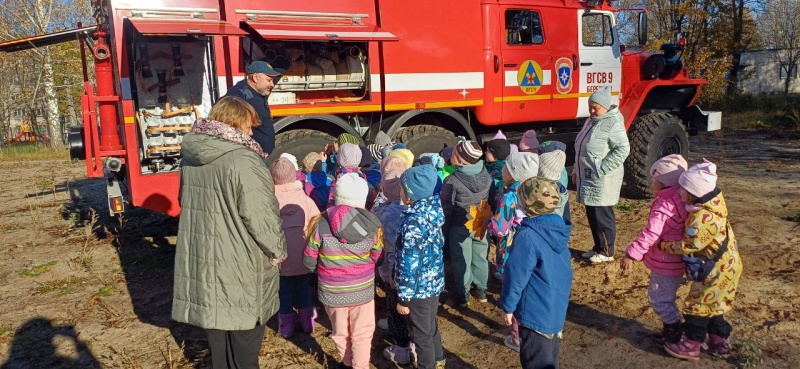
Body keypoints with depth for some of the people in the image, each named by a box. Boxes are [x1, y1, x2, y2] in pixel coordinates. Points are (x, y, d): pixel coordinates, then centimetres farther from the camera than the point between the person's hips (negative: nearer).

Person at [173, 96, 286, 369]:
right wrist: (277, 251, -6)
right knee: (245, 328, 9)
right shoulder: (244, 161, -22)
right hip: (239, 263, -8)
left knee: (215, 316, 22)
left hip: (203, 256, 8)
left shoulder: (190, 156, 4)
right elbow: (261, 216, -21)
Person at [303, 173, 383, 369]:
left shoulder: (320, 224, -17)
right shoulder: (372, 226, -15)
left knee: (340, 333, 23)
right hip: (363, 290, -1)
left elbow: (309, 261, -8)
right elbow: (377, 258, -1)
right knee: (362, 334, 16)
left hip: (333, 292, 1)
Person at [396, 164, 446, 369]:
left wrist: (403, 298, -16)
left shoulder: (413, 223, -29)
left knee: (421, 334, 13)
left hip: (419, 287, -9)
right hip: (435, 282, 9)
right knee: (431, 325, 29)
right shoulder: (433, 209, -5)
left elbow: (410, 265, -26)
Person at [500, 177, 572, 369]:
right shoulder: (558, 229, 0)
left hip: (536, 312, -8)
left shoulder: (527, 236, -25)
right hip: (557, 308, 8)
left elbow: (516, 275, -20)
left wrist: (508, 306, -7)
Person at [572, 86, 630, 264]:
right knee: (592, 215, 15)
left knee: (602, 216, -2)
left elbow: (623, 149, -22)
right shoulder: (591, 121, 15)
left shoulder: (613, 123, -13)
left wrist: (602, 169, -21)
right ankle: (598, 248, 27)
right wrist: (576, 170, 18)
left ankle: (607, 252, 10)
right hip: (588, 179, 9)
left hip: (602, 181, -9)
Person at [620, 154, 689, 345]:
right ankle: (672, 327, 36)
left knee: (658, 299, 4)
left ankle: (673, 334, 16)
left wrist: (632, 254, -32)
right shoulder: (680, 200, 2)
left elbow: (651, 234, -34)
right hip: (675, 261, 10)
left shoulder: (663, 206, -27)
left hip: (665, 264, -10)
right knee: (665, 297, 24)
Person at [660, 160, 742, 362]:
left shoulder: (703, 217, -31)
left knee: (698, 304, 3)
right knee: (711, 304, 21)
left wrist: (664, 246, -13)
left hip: (718, 269, -9)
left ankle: (691, 346, 14)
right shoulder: (714, 201, -3)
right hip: (725, 264, 9)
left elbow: (688, 245, -23)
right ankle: (719, 341, 31)